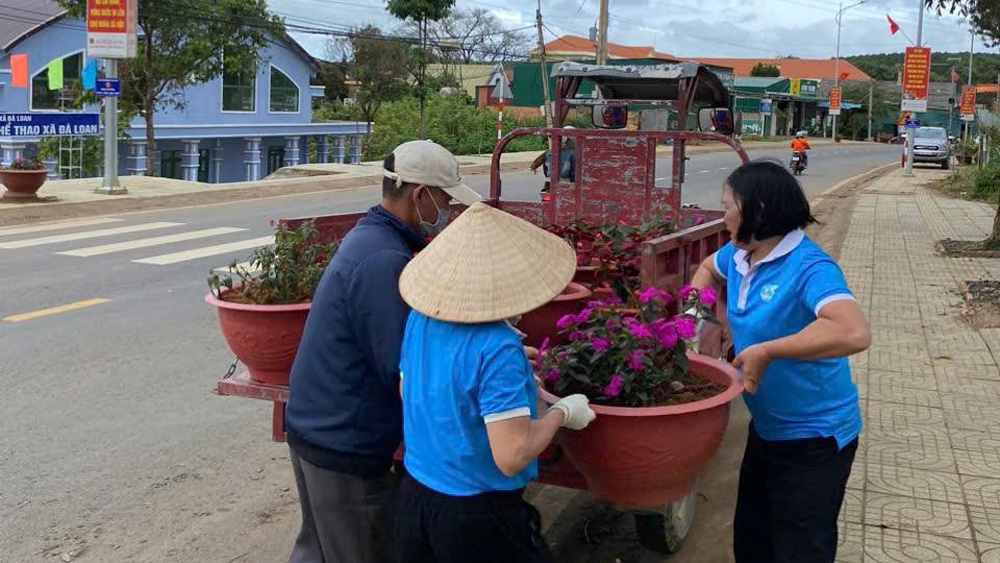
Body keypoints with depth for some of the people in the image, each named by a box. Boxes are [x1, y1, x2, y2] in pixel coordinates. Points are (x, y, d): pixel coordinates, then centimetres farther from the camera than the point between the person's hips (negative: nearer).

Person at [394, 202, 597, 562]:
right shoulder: (496, 347, -27)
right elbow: (511, 457, -27)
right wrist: (562, 413, -10)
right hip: (477, 516, -7)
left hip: (414, 498, 7)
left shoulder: (419, 321, -5)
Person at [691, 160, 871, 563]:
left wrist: (766, 352, -37)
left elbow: (854, 333, -44)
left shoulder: (809, 268, -27)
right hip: (766, 428, 8)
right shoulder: (739, 256, -1)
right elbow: (707, 269, 24)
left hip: (814, 440, -8)